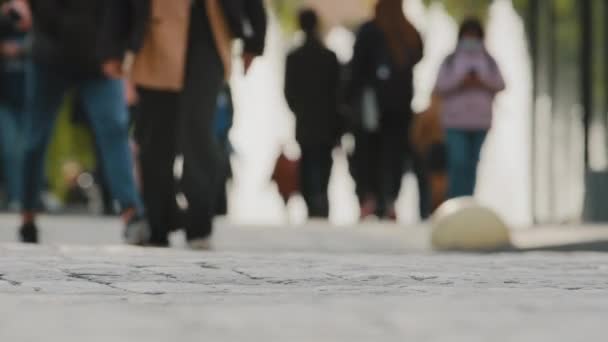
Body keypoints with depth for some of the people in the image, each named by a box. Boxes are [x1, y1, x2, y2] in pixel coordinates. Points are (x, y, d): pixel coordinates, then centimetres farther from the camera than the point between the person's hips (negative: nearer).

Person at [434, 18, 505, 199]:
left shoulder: (489, 61, 13)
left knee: (471, 165, 2)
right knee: (458, 163, -13)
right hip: (456, 121, -2)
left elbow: (500, 85, 4)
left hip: (480, 121, 2)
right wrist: (460, 84, -15)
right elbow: (440, 88, 0)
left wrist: (482, 83, -14)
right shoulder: (450, 61, 8)